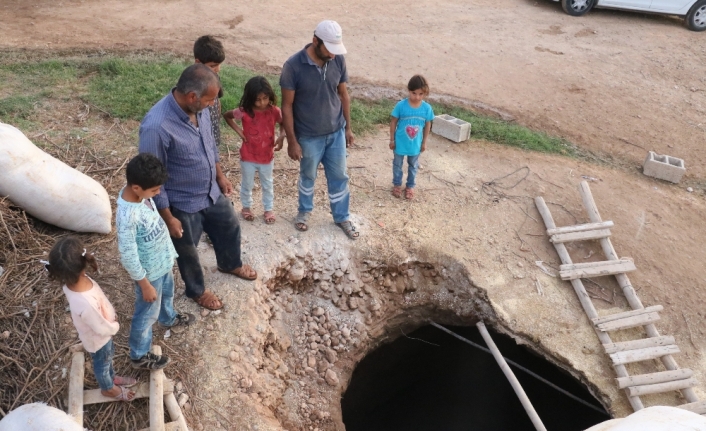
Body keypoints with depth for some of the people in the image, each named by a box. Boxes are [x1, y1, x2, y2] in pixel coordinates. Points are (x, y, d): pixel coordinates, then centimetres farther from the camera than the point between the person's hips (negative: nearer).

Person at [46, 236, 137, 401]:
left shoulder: (73, 281, -24)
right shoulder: (85, 304, -47)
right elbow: (103, 329, -30)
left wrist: (112, 313, 0)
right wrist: (116, 326, -10)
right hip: (98, 339, -6)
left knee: (108, 356, 34)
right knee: (102, 363, 25)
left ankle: (112, 377, 62)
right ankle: (108, 388, 55)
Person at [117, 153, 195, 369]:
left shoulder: (138, 192, -14)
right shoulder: (127, 216, -39)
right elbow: (128, 257, -28)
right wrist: (145, 285, -18)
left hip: (163, 260, 8)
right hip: (149, 271, -8)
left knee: (167, 292, 34)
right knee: (147, 313, 15)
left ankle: (169, 318, 65)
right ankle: (139, 356, 39)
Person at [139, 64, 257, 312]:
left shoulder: (199, 109, -12)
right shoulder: (156, 127, -35)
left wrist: (220, 175, 16)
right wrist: (168, 217, -18)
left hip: (212, 192, 7)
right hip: (183, 204, -7)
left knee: (229, 227, 28)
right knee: (188, 252, 18)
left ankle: (230, 264, 59)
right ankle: (197, 290, 47)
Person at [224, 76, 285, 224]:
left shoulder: (274, 111, -15)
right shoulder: (245, 112, -18)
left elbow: (283, 123, 4)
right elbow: (226, 115, -2)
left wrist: (282, 136, -15)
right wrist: (238, 130, -11)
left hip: (267, 157, 1)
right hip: (248, 157, -1)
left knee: (267, 185, 18)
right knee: (247, 185, 17)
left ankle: (268, 209, 36)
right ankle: (246, 207, 40)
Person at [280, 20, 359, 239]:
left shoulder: (338, 60, -9)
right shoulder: (293, 66, -22)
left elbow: (343, 94, 4)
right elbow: (287, 105, -15)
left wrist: (348, 127, 7)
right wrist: (292, 141, -14)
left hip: (336, 132, 3)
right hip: (309, 136, -3)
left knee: (339, 176, 15)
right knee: (308, 176, 18)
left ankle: (342, 217, 34)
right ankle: (304, 211, 44)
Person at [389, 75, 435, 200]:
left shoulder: (427, 108, -14)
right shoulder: (401, 105, -20)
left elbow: (427, 125, -1)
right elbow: (393, 122, -9)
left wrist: (424, 142, 5)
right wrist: (392, 139, -5)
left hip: (416, 144, 2)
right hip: (400, 142, -2)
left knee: (413, 166, 20)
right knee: (397, 164, 18)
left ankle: (410, 186, 40)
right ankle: (397, 184, 40)